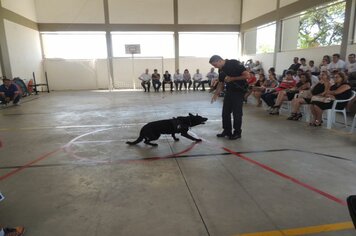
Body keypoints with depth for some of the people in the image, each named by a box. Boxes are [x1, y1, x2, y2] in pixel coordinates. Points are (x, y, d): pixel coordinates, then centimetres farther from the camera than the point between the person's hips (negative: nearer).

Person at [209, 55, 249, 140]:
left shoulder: (234, 64, -16)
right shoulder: (221, 70, 6)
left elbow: (246, 75, -20)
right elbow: (221, 83, 16)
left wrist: (232, 78, -19)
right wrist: (216, 93, 5)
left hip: (238, 91, -7)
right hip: (229, 91, 7)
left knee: (237, 113, -2)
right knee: (225, 112, 7)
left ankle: (237, 132, 12)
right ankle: (227, 131, 20)